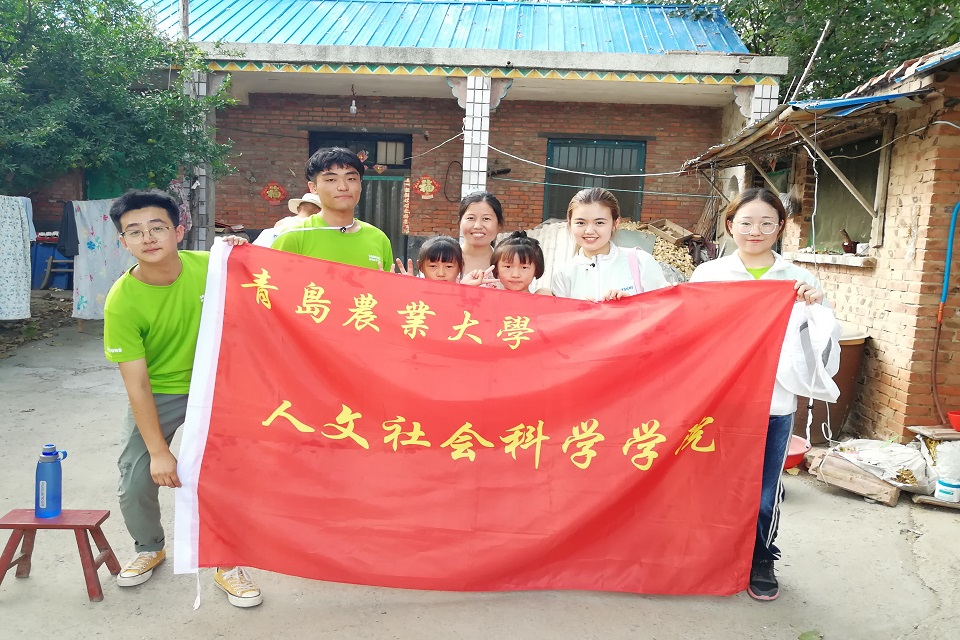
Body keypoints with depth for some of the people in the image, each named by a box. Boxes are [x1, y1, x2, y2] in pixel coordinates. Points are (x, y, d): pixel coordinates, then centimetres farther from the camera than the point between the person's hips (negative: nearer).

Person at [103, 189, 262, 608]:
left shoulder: (208, 267, -17)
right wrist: (159, 451, -17)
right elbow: (136, 384, -18)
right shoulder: (122, 302, -21)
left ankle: (229, 564, 17)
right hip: (156, 396, 0)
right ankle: (149, 548, 32)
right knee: (136, 483, -1)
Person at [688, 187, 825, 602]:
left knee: (765, 493, 8)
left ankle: (761, 561, 32)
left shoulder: (799, 281, 5)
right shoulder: (707, 275, 1)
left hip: (775, 404, 1)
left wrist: (815, 307, -11)